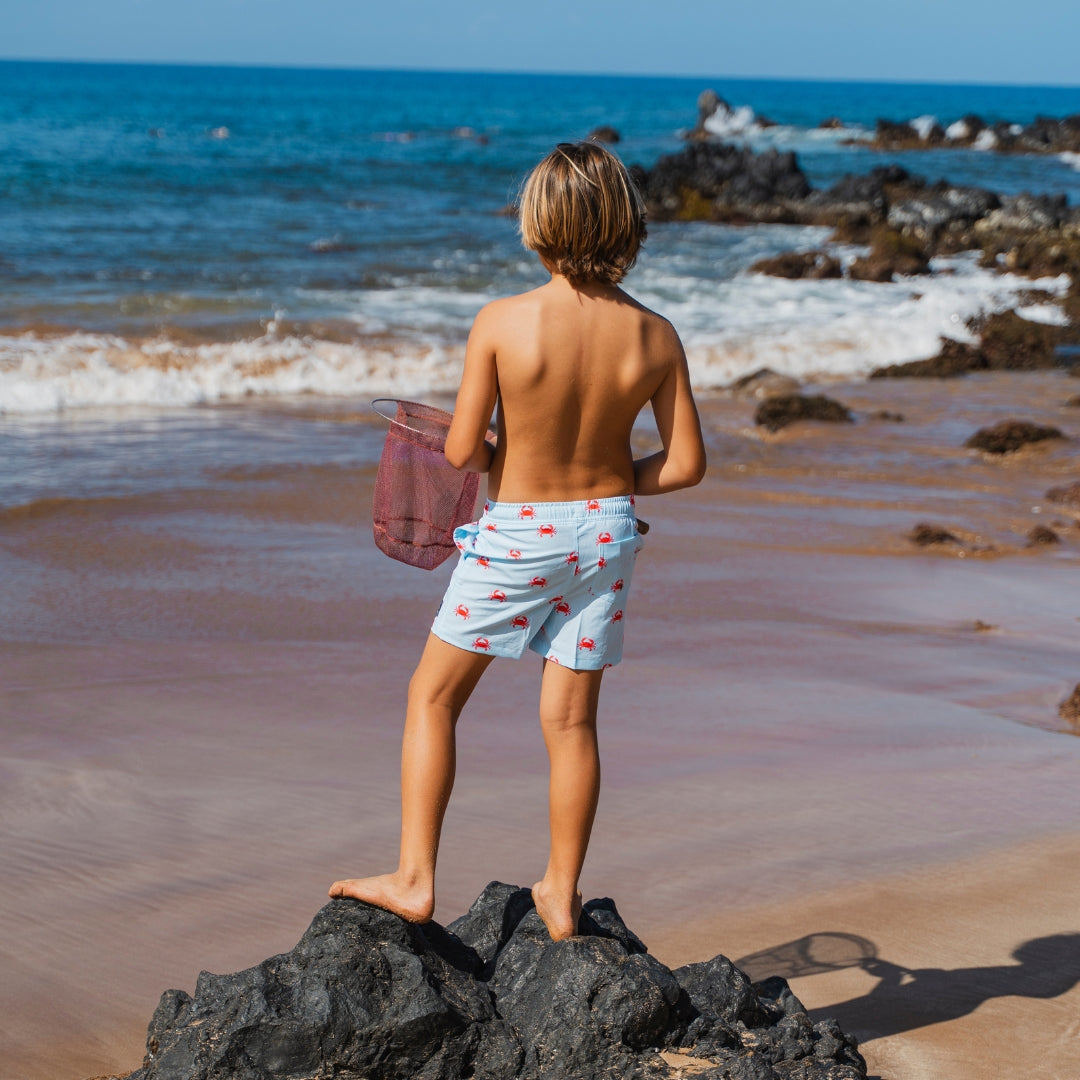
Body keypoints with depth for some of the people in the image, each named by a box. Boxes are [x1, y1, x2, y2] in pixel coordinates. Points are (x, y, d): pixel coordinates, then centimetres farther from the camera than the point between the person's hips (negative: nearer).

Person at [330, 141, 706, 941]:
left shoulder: (502, 322, -18)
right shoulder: (655, 336, -8)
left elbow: (461, 451, -14)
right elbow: (686, 463, -4)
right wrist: (608, 481, 11)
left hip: (517, 535, -3)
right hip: (605, 532, 3)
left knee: (433, 696, 13)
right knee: (572, 719, 13)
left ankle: (415, 880, 13)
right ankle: (561, 898, 24)